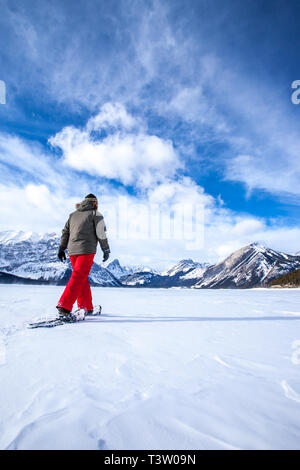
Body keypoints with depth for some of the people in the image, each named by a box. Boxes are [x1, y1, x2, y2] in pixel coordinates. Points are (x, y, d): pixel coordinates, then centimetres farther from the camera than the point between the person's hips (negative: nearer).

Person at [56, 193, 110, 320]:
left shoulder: (73, 214, 21)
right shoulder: (95, 214, 4)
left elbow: (65, 232, 18)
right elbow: (101, 234, -2)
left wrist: (61, 248, 20)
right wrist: (106, 250, 4)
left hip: (72, 251, 6)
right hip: (86, 250, -6)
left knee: (83, 279, 13)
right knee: (78, 278, -10)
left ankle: (86, 307, 19)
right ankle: (64, 307, -19)